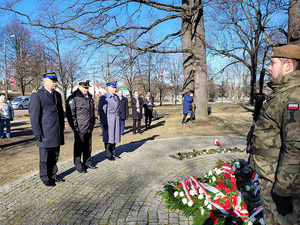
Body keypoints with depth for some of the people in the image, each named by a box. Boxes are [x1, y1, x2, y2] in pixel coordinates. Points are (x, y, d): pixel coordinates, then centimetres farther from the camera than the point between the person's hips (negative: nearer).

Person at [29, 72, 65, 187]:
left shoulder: (57, 95, 13)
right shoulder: (37, 95, -7)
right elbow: (34, 115, -10)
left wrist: (62, 128, 14)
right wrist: (37, 133, -12)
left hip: (57, 133, 6)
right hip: (45, 133, -6)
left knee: (55, 157, 14)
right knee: (45, 158, 7)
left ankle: (53, 175, 29)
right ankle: (45, 177, 23)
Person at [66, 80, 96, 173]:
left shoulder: (89, 97, 15)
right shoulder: (73, 98, -9)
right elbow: (71, 114, -12)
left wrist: (93, 123, 20)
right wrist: (75, 126, -15)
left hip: (89, 128, 7)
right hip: (80, 128, -7)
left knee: (88, 146, 15)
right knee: (79, 147, 2)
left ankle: (87, 162, 28)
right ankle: (78, 165, 15)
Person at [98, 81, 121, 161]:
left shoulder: (116, 97, 11)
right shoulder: (104, 98, -10)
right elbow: (101, 111, -12)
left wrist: (119, 120, 16)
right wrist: (104, 123, -14)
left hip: (116, 120, 6)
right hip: (108, 121, -6)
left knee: (115, 137, 12)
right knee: (108, 138, 2)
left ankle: (113, 153, 24)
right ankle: (108, 155, 14)